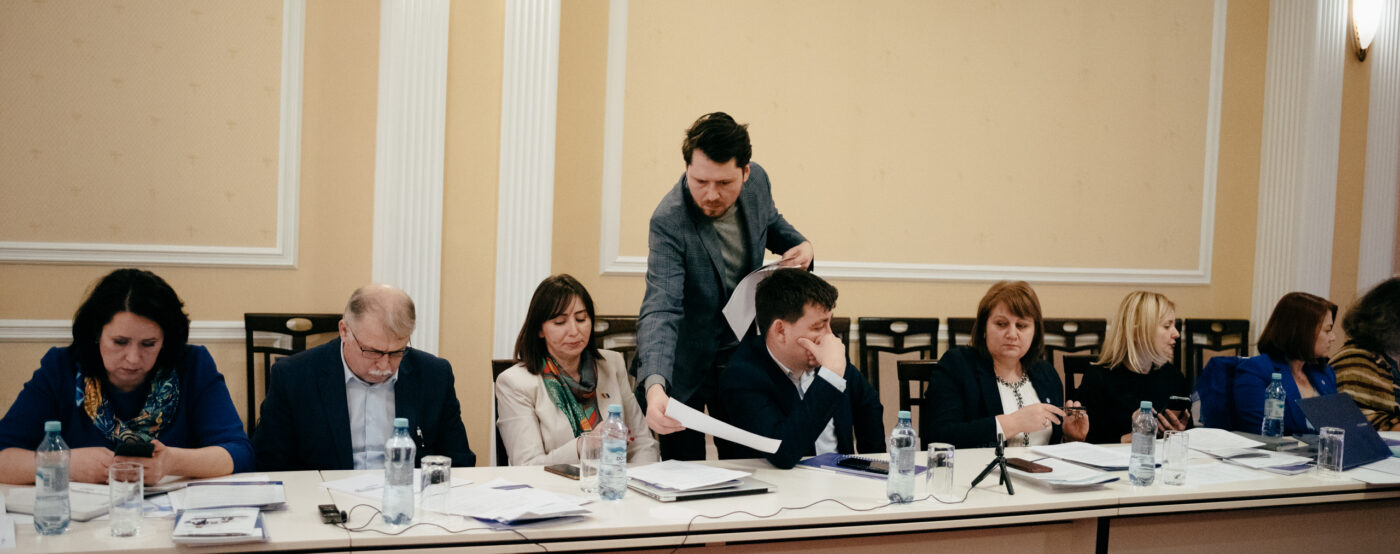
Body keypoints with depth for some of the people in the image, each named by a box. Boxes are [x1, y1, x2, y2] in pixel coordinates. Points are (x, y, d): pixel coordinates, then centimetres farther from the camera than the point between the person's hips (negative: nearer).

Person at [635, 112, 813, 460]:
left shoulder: (757, 180, -11)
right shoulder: (670, 221, -29)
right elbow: (660, 309, -38)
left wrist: (799, 245, -8)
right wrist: (655, 385, -54)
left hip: (740, 355, 5)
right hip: (684, 366, -5)